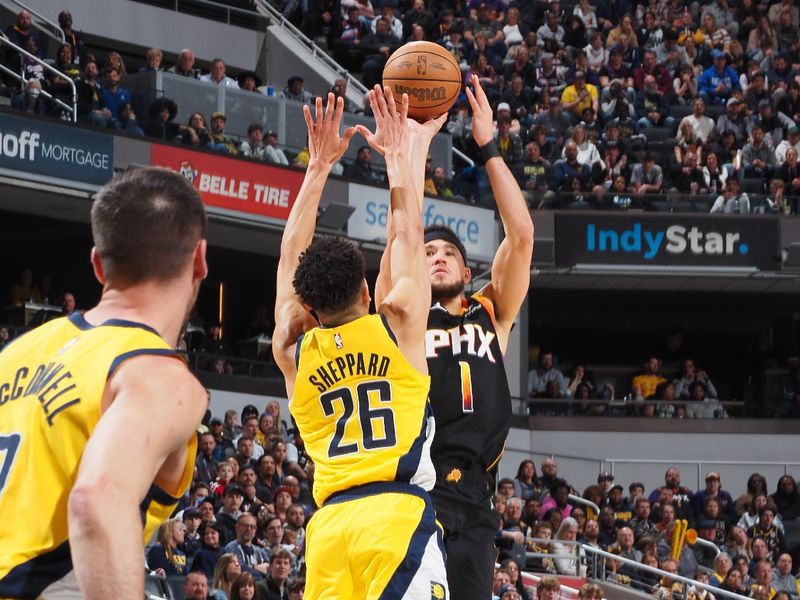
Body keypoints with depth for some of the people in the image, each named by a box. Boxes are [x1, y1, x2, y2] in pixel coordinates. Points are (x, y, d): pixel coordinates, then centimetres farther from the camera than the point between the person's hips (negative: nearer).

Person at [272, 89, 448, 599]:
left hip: (329, 522, 4)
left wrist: (320, 164, 33)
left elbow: (292, 255, 27)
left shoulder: (292, 351, 15)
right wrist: (402, 153, 31)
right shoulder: (397, 324, 7)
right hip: (399, 513, -4)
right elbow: (407, 235, 19)